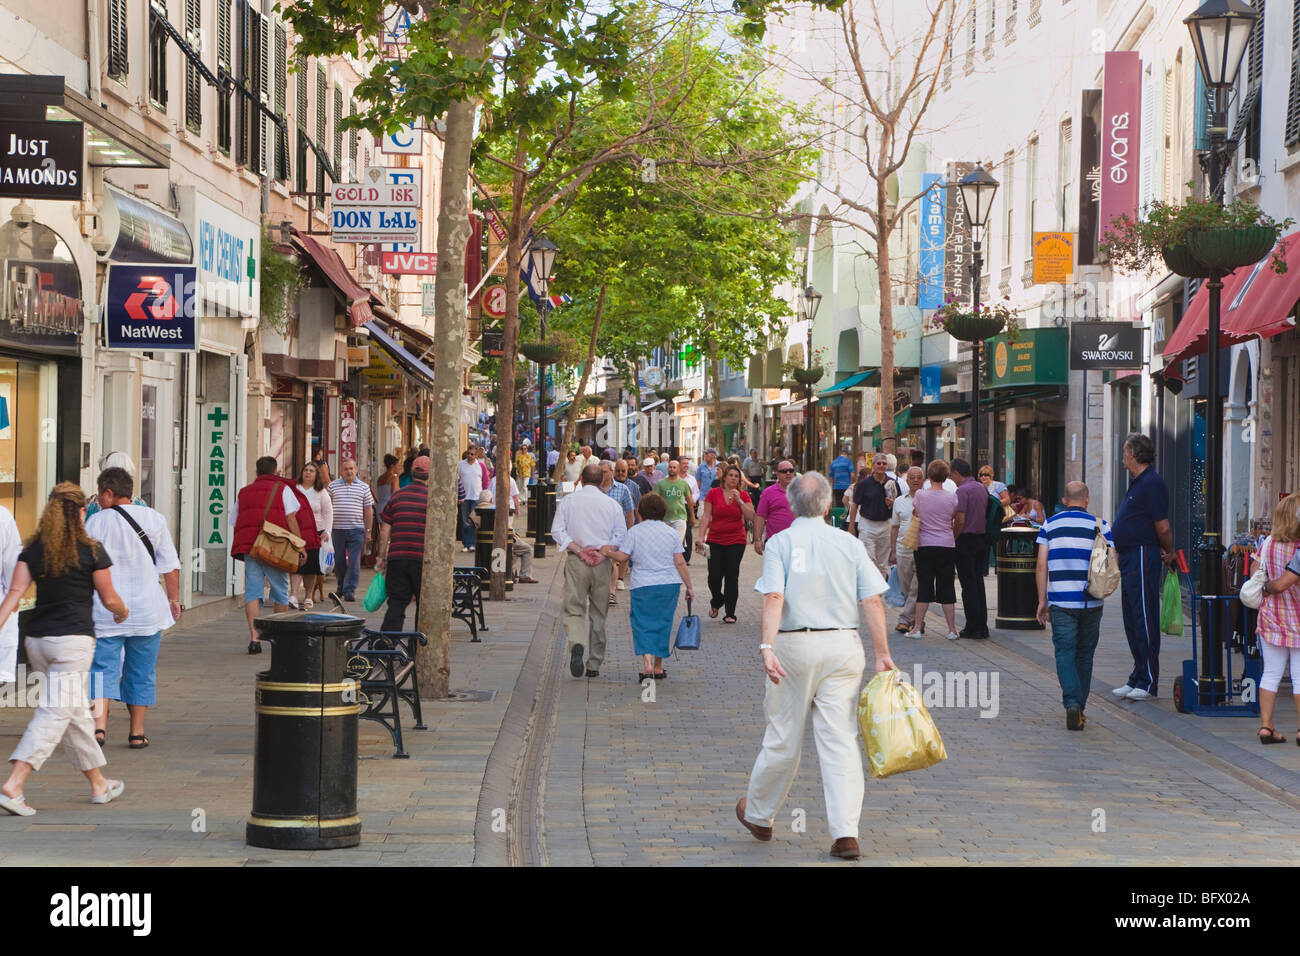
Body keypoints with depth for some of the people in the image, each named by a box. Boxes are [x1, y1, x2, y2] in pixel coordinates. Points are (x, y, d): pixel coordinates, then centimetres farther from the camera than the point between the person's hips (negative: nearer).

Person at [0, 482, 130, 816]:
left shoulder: (33, 549, 6)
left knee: (76, 713, 17)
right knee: (55, 713, -8)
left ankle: (99, 784, 29)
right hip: (73, 638, -6)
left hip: (36, 638, 6)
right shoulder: (91, 551, -6)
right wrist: (123, 612, 21)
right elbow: (109, 598, 1)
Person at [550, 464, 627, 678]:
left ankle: (576, 644, -32)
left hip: (575, 562, -1)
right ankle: (594, 665, 15)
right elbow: (621, 535, -1)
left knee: (574, 610, -1)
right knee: (599, 614, 11)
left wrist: (578, 550, -9)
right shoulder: (612, 504, 6)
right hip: (602, 564, 1)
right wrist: (603, 552, -7)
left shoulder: (568, 501, 3)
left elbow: (557, 531, -6)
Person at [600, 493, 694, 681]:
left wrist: (607, 552, 15)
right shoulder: (671, 532, 3)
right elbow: (680, 562, 0)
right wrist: (689, 586, 5)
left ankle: (647, 663, -19)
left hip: (643, 586, -2)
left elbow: (623, 557, -5)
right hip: (670, 584, 2)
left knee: (643, 623, 1)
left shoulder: (634, 531, -3)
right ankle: (658, 667, 18)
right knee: (662, 623, 12)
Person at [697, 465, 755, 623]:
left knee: (732, 576, -4)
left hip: (736, 541, 0)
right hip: (715, 541, 0)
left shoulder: (743, 495, 4)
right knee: (714, 576, -6)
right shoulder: (713, 493, 2)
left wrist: (739, 501, -13)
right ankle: (716, 601, 26)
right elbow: (706, 517, 1)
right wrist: (701, 537, -7)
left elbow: (751, 517, -5)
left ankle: (730, 614, 2)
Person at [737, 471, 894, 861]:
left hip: (794, 646, -1)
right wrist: (882, 653, 2)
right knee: (840, 739, 0)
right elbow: (872, 601, -1)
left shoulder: (780, 543, -2)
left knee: (783, 738, 11)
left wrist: (767, 646, -22)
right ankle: (845, 832, -7)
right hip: (843, 646, 1)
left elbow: (774, 598, -15)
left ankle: (758, 815, 30)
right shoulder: (850, 543, 5)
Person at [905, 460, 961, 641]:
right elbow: (959, 523, 7)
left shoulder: (919, 495, -5)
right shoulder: (952, 497, -3)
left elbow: (914, 515, 11)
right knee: (946, 587, 5)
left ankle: (917, 628, 3)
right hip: (947, 545, 0)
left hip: (924, 545, 0)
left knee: (924, 586, 4)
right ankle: (952, 629, 5)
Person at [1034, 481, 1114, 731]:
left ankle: (1072, 704, -21)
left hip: (1060, 601, -1)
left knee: (1065, 653, -2)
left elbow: (1042, 565, 0)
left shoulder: (1050, 525, 5)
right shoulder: (1100, 525, 4)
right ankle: (1080, 708, 16)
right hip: (1091, 602, 1)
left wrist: (1042, 600, 4)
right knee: (1084, 654, 12)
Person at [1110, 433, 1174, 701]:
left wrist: (1168, 552, -4)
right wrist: (1166, 553, 15)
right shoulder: (1138, 483, 16)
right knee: (1132, 621, 14)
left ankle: (1148, 682, -3)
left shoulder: (1152, 483, -16)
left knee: (1145, 620, -6)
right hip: (1129, 559, 11)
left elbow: (1163, 527, -17)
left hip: (1143, 558, -11)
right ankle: (1137, 678, 20)